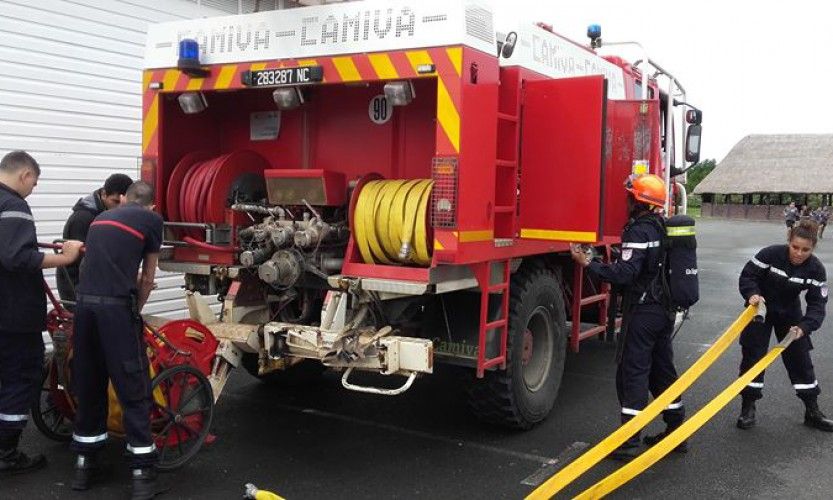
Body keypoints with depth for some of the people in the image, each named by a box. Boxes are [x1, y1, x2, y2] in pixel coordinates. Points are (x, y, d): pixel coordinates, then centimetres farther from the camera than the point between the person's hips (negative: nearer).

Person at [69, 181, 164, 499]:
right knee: (133, 388, 1)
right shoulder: (151, 219, 7)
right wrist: (136, 310, 23)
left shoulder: (101, 218, 23)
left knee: (88, 385, 16)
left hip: (84, 304, 6)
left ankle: (85, 463, 25)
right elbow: (147, 278, 10)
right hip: (116, 306, -6)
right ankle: (142, 472, 3)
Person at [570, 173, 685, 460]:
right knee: (662, 370, 16)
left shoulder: (639, 231, -17)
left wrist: (587, 263, -23)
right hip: (664, 311, 9)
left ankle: (629, 440, -2)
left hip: (642, 313, -9)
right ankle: (676, 432, 23)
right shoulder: (662, 228, 10)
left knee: (632, 373, -4)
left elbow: (624, 274, -26)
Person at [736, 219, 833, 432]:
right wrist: (752, 294, -34)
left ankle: (812, 411, 19)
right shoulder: (770, 254, -25)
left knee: (800, 358, 5)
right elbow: (747, 276, -15)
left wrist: (804, 327, -32)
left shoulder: (816, 269, -18)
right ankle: (748, 408, 10)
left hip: (790, 313, 2)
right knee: (753, 356, -2)